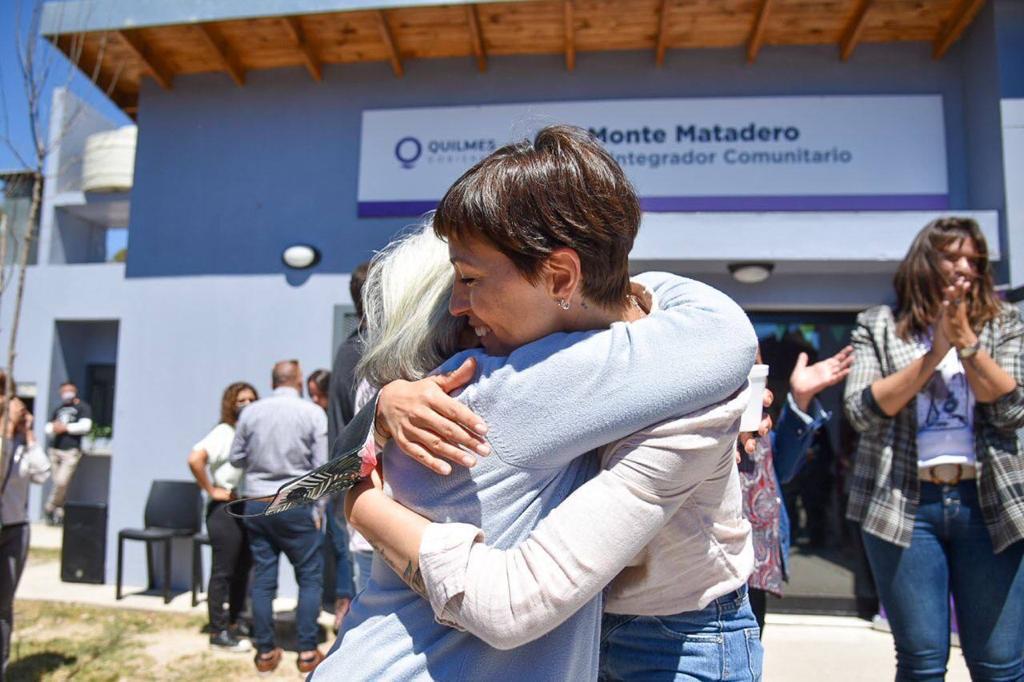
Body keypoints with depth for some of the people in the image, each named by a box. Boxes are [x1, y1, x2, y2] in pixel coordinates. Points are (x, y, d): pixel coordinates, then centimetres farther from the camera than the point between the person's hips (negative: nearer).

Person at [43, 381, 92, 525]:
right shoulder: (59, 409, 20)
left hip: (71, 451, -6)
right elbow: (48, 428, 20)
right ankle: (59, 513, 16)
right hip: (54, 450, 6)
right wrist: (53, 428, -3)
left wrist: (65, 428, -9)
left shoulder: (83, 407, 1)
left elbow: (85, 426, -12)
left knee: (62, 482, -14)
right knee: (57, 482, 7)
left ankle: (49, 508, 5)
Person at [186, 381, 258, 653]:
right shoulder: (224, 432, -13)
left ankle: (234, 621, 32)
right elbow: (194, 459, -27)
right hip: (225, 510, -8)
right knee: (222, 572, 1)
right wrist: (211, 490, -19)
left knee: (243, 569, 17)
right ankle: (218, 633, 11)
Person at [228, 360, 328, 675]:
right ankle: (307, 652, 11)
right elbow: (321, 467, -8)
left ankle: (265, 652, 20)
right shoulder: (313, 413, -7)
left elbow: (236, 458, 10)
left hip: (257, 504, 4)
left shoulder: (250, 412, 1)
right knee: (310, 578, 9)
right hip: (296, 505, -3)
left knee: (263, 579, 11)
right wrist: (318, 510, 0)